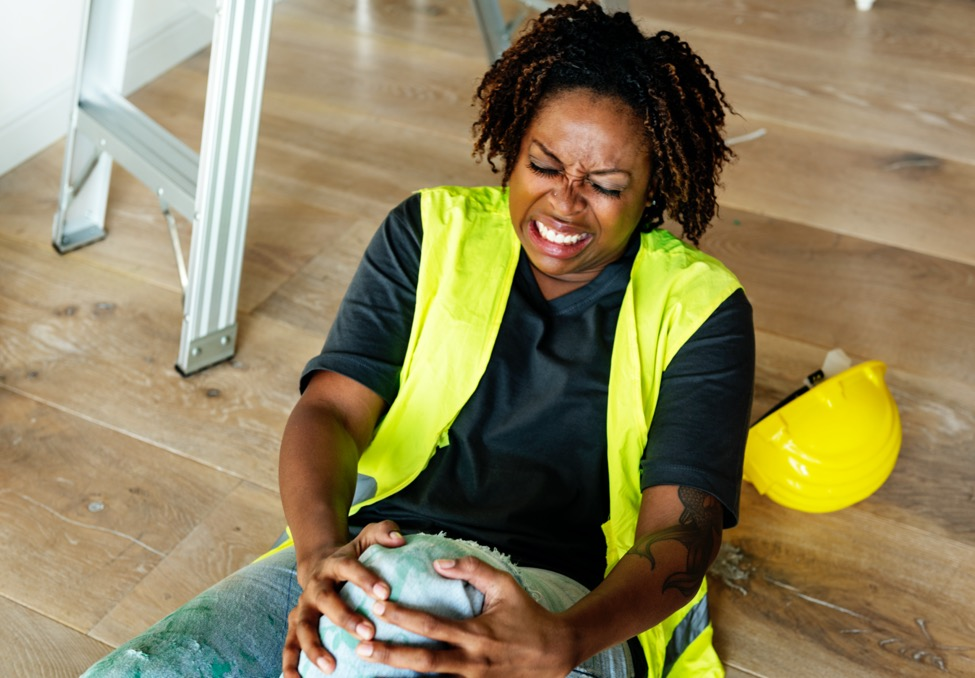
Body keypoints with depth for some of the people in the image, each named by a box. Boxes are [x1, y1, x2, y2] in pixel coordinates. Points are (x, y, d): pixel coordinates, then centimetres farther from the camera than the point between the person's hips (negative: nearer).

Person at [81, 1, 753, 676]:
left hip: (570, 611, -1)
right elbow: (332, 408, -2)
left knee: (401, 594, -37)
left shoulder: (698, 308, 3)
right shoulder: (434, 231, 10)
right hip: (368, 555, 2)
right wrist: (319, 549, -24)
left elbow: (681, 526, -8)